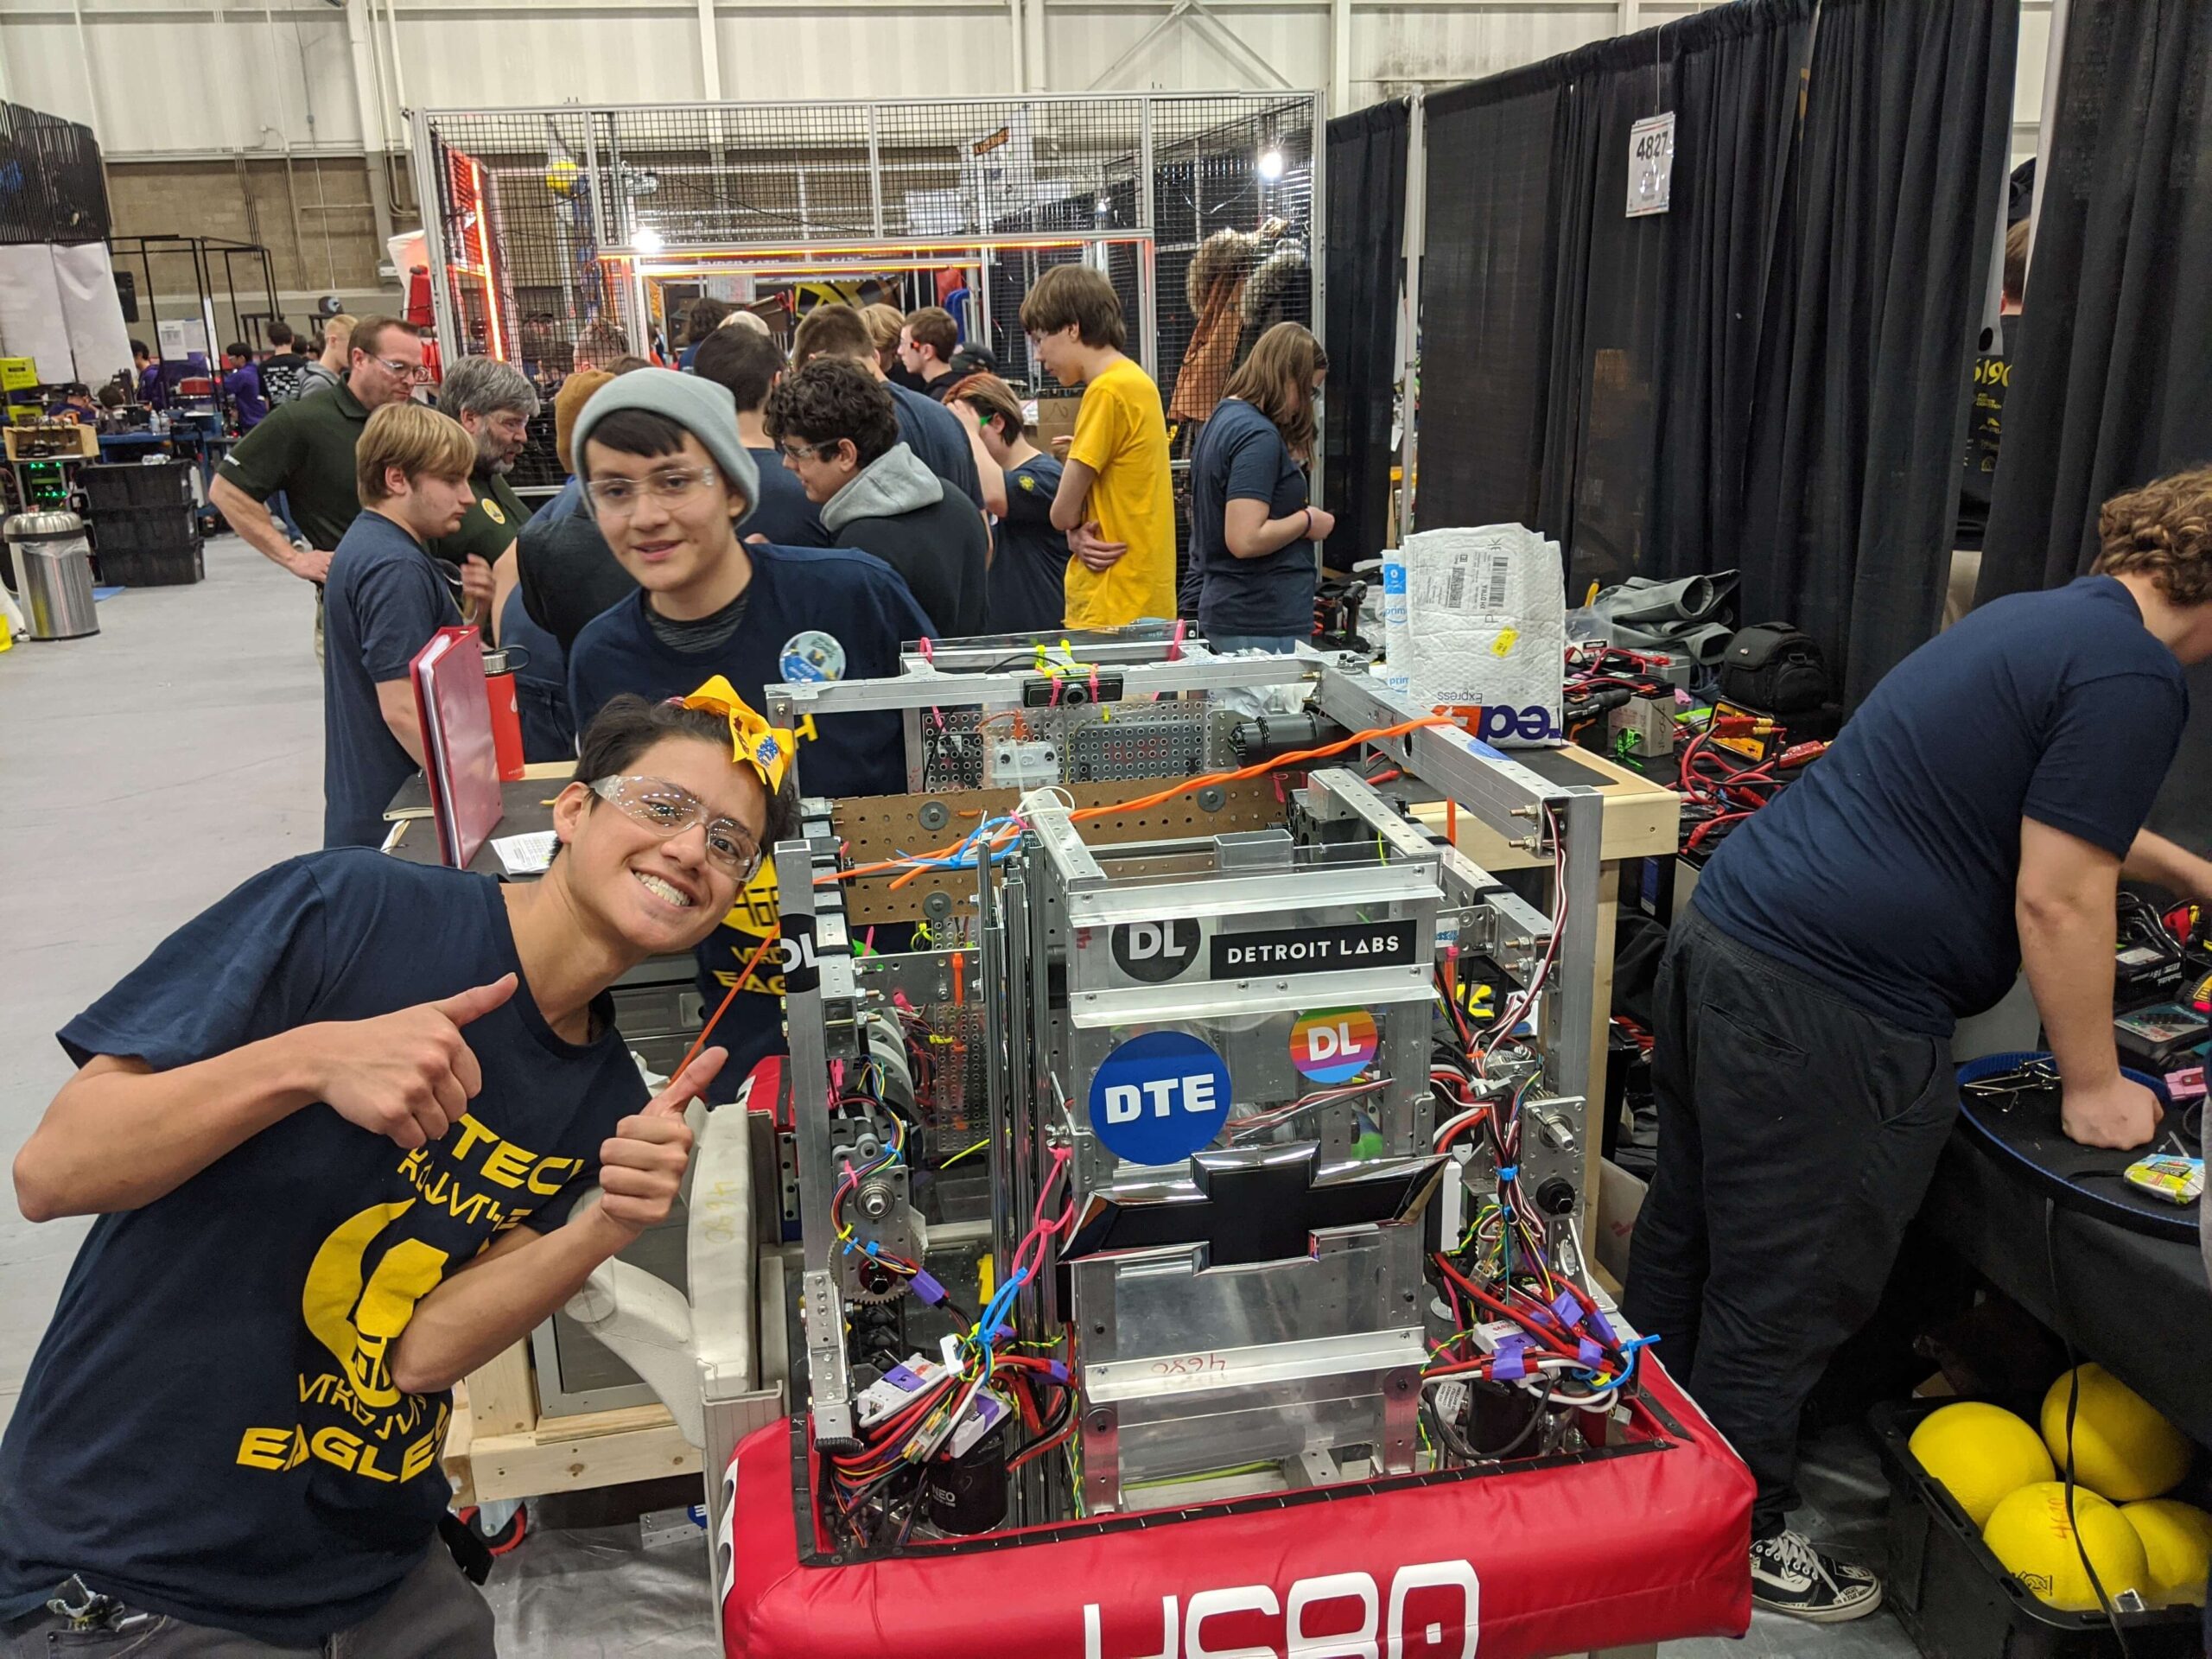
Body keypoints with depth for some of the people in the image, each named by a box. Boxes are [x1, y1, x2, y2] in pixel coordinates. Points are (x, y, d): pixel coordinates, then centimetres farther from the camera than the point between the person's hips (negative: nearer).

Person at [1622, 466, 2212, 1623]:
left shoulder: (2046, 618, 19)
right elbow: (2055, 901, -13)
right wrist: (2093, 1087, -2)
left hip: (1725, 933, 10)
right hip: (1822, 1010, -10)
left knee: (1686, 1234, 21)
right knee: (1786, 1293, 6)